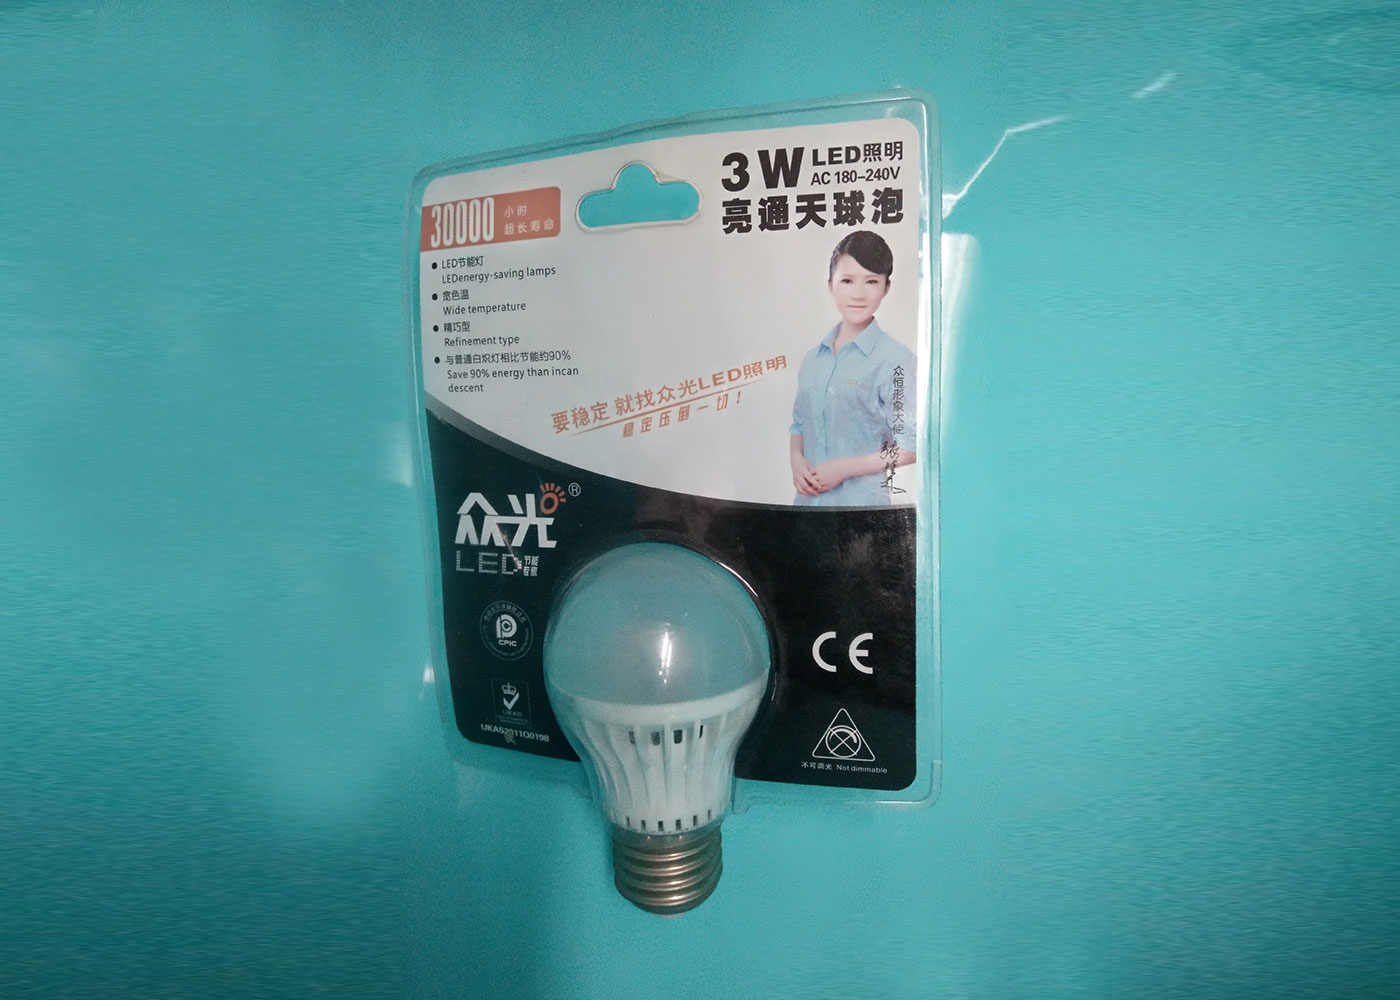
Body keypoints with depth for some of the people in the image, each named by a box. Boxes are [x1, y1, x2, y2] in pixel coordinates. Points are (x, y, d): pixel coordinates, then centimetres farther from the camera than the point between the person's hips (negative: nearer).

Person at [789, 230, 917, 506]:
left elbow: (910, 446, -10)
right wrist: (797, 460, -1)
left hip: (863, 504, -5)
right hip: (808, 500, 5)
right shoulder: (814, 357, 10)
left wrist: (844, 468, -13)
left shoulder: (894, 359, -8)